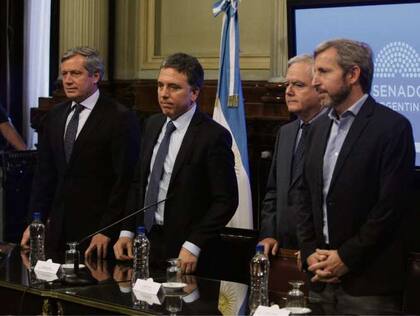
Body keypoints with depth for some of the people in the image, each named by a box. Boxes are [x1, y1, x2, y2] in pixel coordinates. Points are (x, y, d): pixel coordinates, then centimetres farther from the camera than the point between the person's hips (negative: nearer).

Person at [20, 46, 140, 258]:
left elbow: (125, 180, -11)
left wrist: (107, 231, -13)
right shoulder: (55, 116, 12)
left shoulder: (121, 118, -8)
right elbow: (45, 173, 14)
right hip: (58, 228, 6)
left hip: (96, 229, -5)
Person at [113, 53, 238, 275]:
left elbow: (226, 200, -14)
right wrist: (127, 231, 6)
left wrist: (193, 247, -18)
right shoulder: (153, 125, 9)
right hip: (144, 242, 6)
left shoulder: (214, 136, -13)